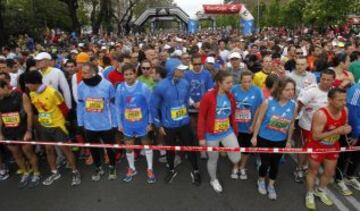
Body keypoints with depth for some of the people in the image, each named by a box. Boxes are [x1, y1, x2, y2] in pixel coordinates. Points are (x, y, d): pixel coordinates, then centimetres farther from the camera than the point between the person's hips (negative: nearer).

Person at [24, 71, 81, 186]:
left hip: (57, 126, -6)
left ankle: (75, 173, 13)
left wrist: (59, 119, 3)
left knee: (65, 148, 0)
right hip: (43, 126, 7)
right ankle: (54, 173, 30)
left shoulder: (52, 92, -23)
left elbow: (64, 109, -13)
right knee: (49, 149, 14)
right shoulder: (32, 94, -1)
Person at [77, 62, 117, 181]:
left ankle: (112, 168, 40)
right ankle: (98, 168, 42)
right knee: (93, 148, 18)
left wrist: (114, 123, -5)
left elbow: (113, 105, -8)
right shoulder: (81, 86, -8)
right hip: (89, 126, 3)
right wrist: (80, 123, 1)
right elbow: (80, 105, 1)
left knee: (110, 147, 15)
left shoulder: (107, 85, -16)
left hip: (106, 125, -2)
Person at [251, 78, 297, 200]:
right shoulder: (268, 102, -19)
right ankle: (261, 182, 38)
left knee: (275, 164, 14)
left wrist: (289, 141, 8)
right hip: (264, 139, -3)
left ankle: (271, 186, 38)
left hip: (280, 141, 3)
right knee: (265, 162, 7)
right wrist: (254, 136, -7)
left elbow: (291, 124, 2)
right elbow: (259, 120, -11)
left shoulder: (293, 105, -9)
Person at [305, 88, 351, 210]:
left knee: (330, 172, 20)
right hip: (317, 147, -6)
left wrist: (347, 129, -16)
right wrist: (336, 131, -33)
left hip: (333, 146, 6)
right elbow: (315, 136, -31)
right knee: (313, 171, 14)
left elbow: (344, 125, 9)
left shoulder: (344, 111, -10)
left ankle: (320, 191, 46)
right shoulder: (321, 114, -32)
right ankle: (309, 194, 35)